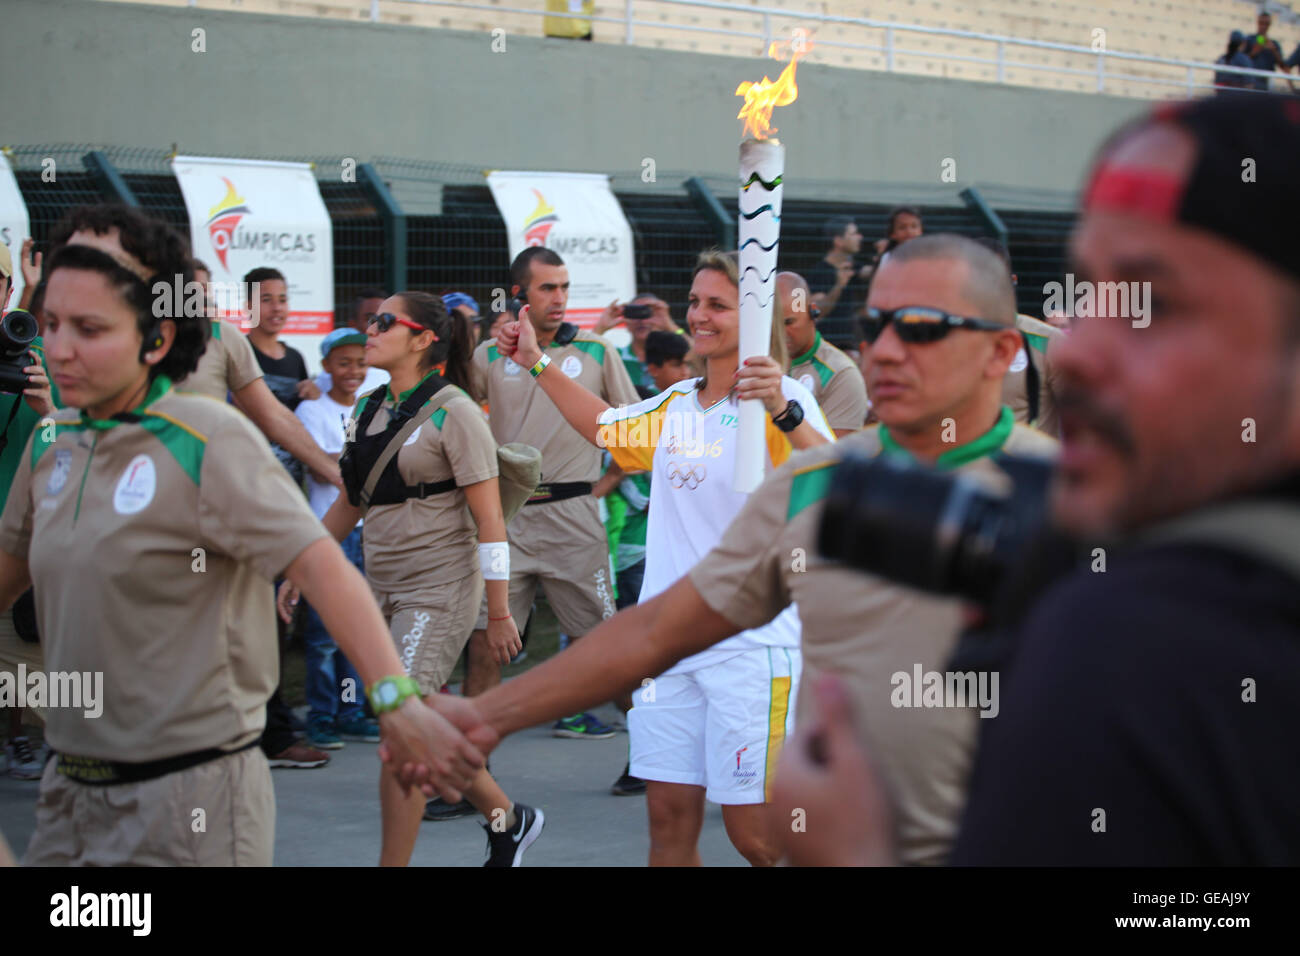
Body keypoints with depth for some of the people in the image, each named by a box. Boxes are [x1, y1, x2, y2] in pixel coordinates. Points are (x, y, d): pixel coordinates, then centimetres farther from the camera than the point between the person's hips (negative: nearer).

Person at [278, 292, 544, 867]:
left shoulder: (452, 413, -10)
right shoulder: (369, 411, 10)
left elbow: (489, 519, -12)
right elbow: (349, 504, 20)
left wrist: (499, 613, -15)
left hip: (440, 588, -7)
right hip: (383, 589, 7)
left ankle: (393, 863, -8)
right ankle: (508, 818, 32)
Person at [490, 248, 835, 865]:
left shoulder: (781, 401, -9)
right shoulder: (676, 406, 14)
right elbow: (606, 428, 35)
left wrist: (785, 412, -44)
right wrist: (536, 364, 30)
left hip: (751, 642, -7)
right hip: (669, 637, 7)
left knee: (756, 834, -7)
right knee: (669, 817, 8)